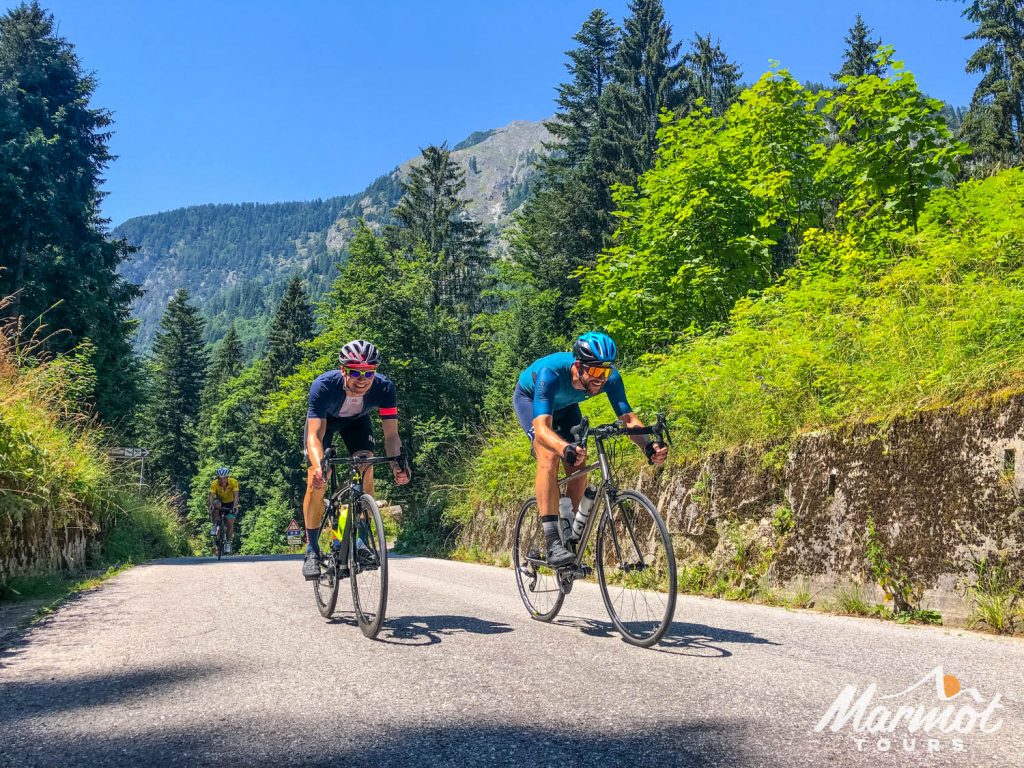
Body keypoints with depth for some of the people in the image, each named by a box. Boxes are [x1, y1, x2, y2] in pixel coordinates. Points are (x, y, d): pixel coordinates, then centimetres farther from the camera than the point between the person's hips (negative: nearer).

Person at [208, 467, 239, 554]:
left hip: (230, 503, 0)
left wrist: (235, 506, -52)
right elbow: (211, 495, -37)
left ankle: (228, 544, -1)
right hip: (220, 501, 0)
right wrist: (211, 505, -56)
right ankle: (214, 525, -19)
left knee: (230, 522, -16)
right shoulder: (214, 484, -27)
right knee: (216, 505, -36)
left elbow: (236, 496, -36)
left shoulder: (233, 482, -28)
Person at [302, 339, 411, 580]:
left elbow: (391, 434, -33)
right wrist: (318, 465, -63)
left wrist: (398, 462, -52)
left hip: (357, 420, 2)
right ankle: (312, 549, -3)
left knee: (366, 472, -19)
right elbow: (315, 435, -45)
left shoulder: (384, 388, -35)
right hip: (324, 419, -2)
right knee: (316, 482, -16)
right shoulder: (324, 386, -41)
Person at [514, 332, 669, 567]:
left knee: (579, 468, -8)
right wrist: (566, 448, -73)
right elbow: (541, 426, -53)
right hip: (530, 398, -5)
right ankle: (553, 544, -29)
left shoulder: (610, 378, -32)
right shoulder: (551, 373, -44)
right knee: (549, 456, -28)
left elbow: (628, 417, -36)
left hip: (565, 405, 5)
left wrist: (648, 445, -55)